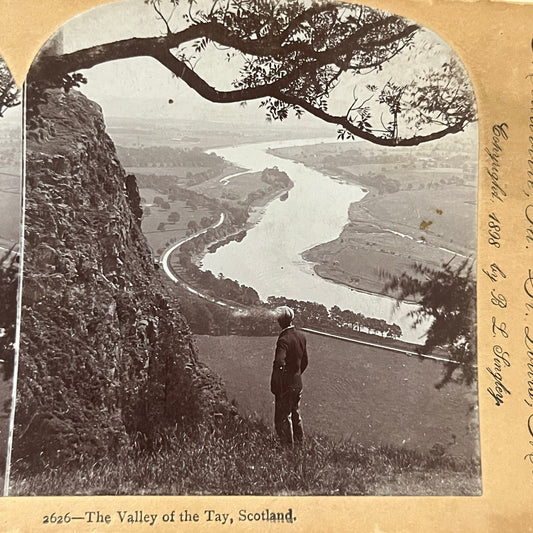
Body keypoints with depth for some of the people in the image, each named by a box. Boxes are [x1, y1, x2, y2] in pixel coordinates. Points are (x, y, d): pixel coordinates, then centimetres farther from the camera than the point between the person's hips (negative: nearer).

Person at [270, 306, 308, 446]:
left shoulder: (284, 340, -24)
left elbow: (279, 363, -35)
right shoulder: (301, 336, 0)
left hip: (286, 387, -8)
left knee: (283, 419, 7)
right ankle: (299, 444, 39)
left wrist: (275, 387, -22)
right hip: (298, 384, 8)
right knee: (295, 414, 24)